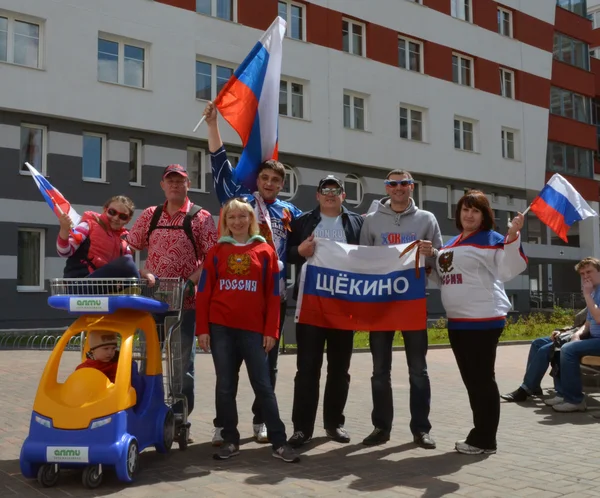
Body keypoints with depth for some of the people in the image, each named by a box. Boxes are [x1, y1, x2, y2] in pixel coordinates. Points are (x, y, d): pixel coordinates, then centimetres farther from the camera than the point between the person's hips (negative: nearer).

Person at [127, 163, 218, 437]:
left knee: (182, 364, 5)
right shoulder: (150, 215, 9)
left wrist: (191, 281, -19)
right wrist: (143, 273, -9)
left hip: (185, 301, -3)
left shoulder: (201, 217, -2)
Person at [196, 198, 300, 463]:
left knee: (263, 385, 1)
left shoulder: (265, 251, 4)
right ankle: (230, 440, 16)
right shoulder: (216, 252, 7)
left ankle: (279, 441, 7)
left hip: (253, 329, -1)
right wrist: (202, 329, -1)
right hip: (221, 328, 1)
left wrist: (271, 330, -3)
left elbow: (272, 294, 3)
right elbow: (204, 293, 5)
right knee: (225, 386, 6)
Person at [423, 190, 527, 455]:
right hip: (457, 321, 8)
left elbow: (509, 271, -17)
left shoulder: (492, 239, -5)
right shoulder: (451, 243, 18)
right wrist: (431, 257, 12)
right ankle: (480, 436, 23)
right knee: (471, 380, 13)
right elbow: (444, 279, 26)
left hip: (484, 320, -8)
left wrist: (512, 236, -27)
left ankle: (484, 439, 7)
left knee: (482, 379, -2)